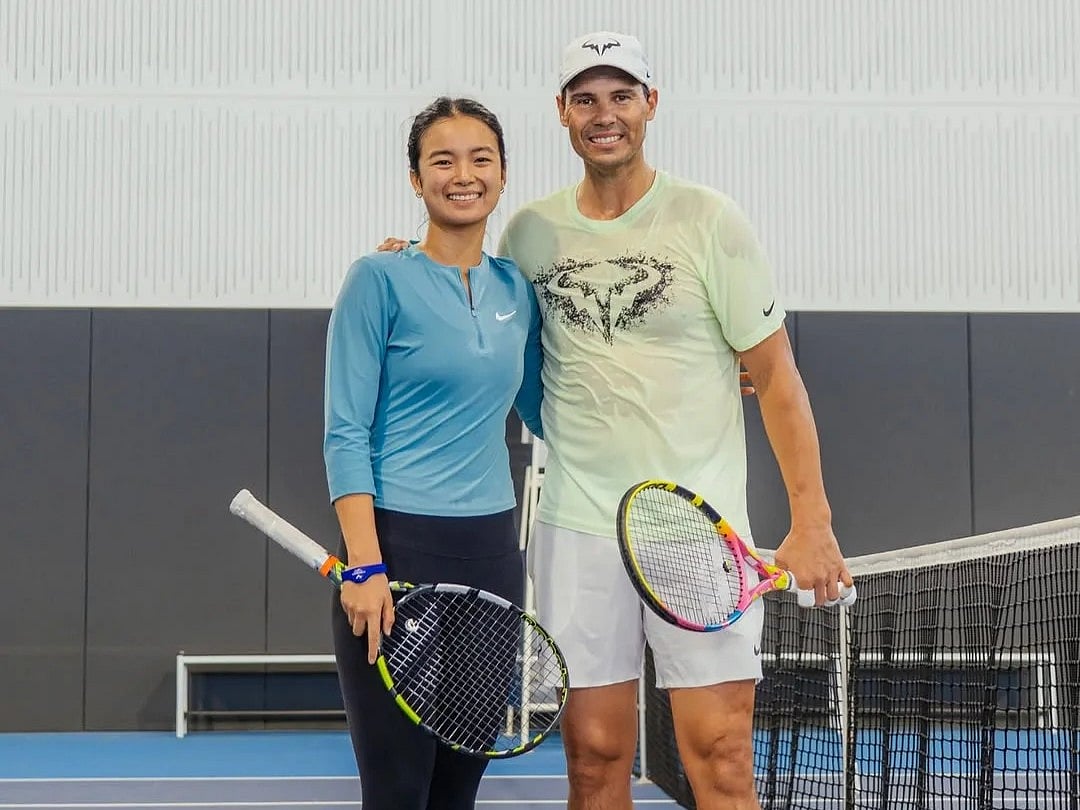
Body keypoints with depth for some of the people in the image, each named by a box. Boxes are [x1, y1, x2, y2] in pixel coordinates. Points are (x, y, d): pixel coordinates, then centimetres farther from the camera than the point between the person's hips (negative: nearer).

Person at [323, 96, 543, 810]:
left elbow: (540, 411, 21)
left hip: (492, 550, 6)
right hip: (399, 547, -5)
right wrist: (364, 566, -18)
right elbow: (346, 435, -9)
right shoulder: (382, 280, -5)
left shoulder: (517, 289, 10)